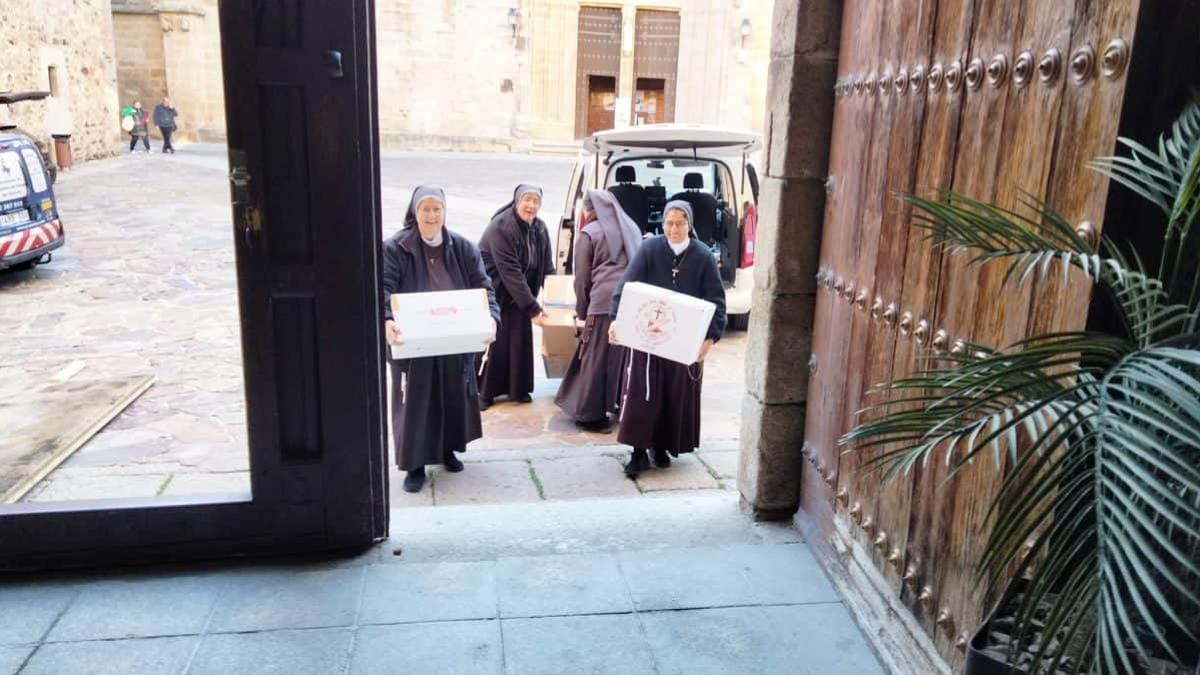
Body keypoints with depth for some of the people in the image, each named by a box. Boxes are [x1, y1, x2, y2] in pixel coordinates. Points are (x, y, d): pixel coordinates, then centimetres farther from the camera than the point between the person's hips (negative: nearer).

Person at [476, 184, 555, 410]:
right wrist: (532, 308, -29)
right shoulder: (501, 226, -24)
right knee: (491, 341, -5)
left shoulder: (540, 228, -2)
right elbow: (510, 272, -28)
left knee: (520, 340, 6)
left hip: (518, 295, 6)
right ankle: (481, 391, 7)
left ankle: (517, 389, 19)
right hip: (492, 292, -6)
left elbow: (547, 267, 3)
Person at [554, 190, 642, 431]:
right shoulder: (631, 228, 19)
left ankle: (592, 414, 6)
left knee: (596, 357, 2)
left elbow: (582, 277, 3)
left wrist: (581, 313, 12)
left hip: (603, 302, -5)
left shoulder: (589, 233, 3)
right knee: (628, 355, 13)